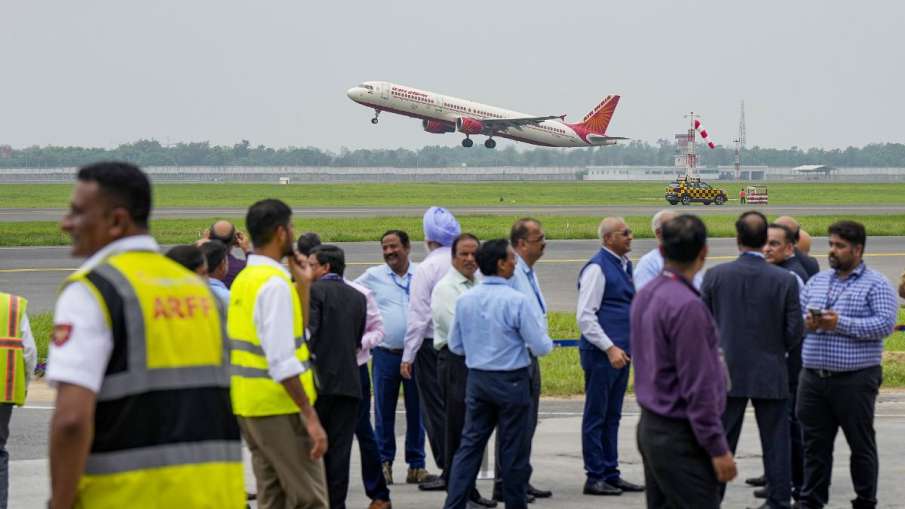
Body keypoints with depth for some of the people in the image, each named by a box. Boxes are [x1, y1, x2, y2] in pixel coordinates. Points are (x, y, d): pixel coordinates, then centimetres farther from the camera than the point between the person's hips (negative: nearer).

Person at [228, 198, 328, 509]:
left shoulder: (243, 280, 12)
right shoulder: (275, 283, -17)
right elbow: (282, 361, -23)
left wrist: (303, 285, 14)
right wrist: (310, 416, -22)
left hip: (249, 405, 9)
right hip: (279, 406, -9)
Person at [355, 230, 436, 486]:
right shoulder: (373, 276, 5)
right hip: (385, 354, 0)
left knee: (417, 411, 5)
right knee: (384, 411, 4)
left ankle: (416, 465, 11)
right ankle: (384, 462, 12)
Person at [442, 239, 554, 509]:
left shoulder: (465, 300, 0)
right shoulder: (516, 301, -16)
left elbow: (455, 345, 10)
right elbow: (540, 347, -12)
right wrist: (547, 341, 11)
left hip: (477, 379, 5)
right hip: (511, 382, -5)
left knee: (470, 445, 7)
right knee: (514, 449, 6)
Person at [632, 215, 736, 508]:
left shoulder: (644, 296, 8)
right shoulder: (687, 306, -20)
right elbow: (698, 386, -20)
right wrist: (718, 449, -15)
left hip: (650, 426, 9)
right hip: (680, 439, -9)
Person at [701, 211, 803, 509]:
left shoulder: (715, 276, -7)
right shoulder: (785, 280, -8)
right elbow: (794, 332, -5)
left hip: (727, 373, 1)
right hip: (771, 375, -1)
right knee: (775, 442, 8)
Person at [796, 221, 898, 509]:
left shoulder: (876, 285, -4)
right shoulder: (816, 282, 15)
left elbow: (885, 324, -15)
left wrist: (841, 324, -20)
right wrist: (806, 323, -7)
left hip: (855, 380, -5)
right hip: (813, 378, 5)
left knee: (861, 444, 5)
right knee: (815, 443, 8)